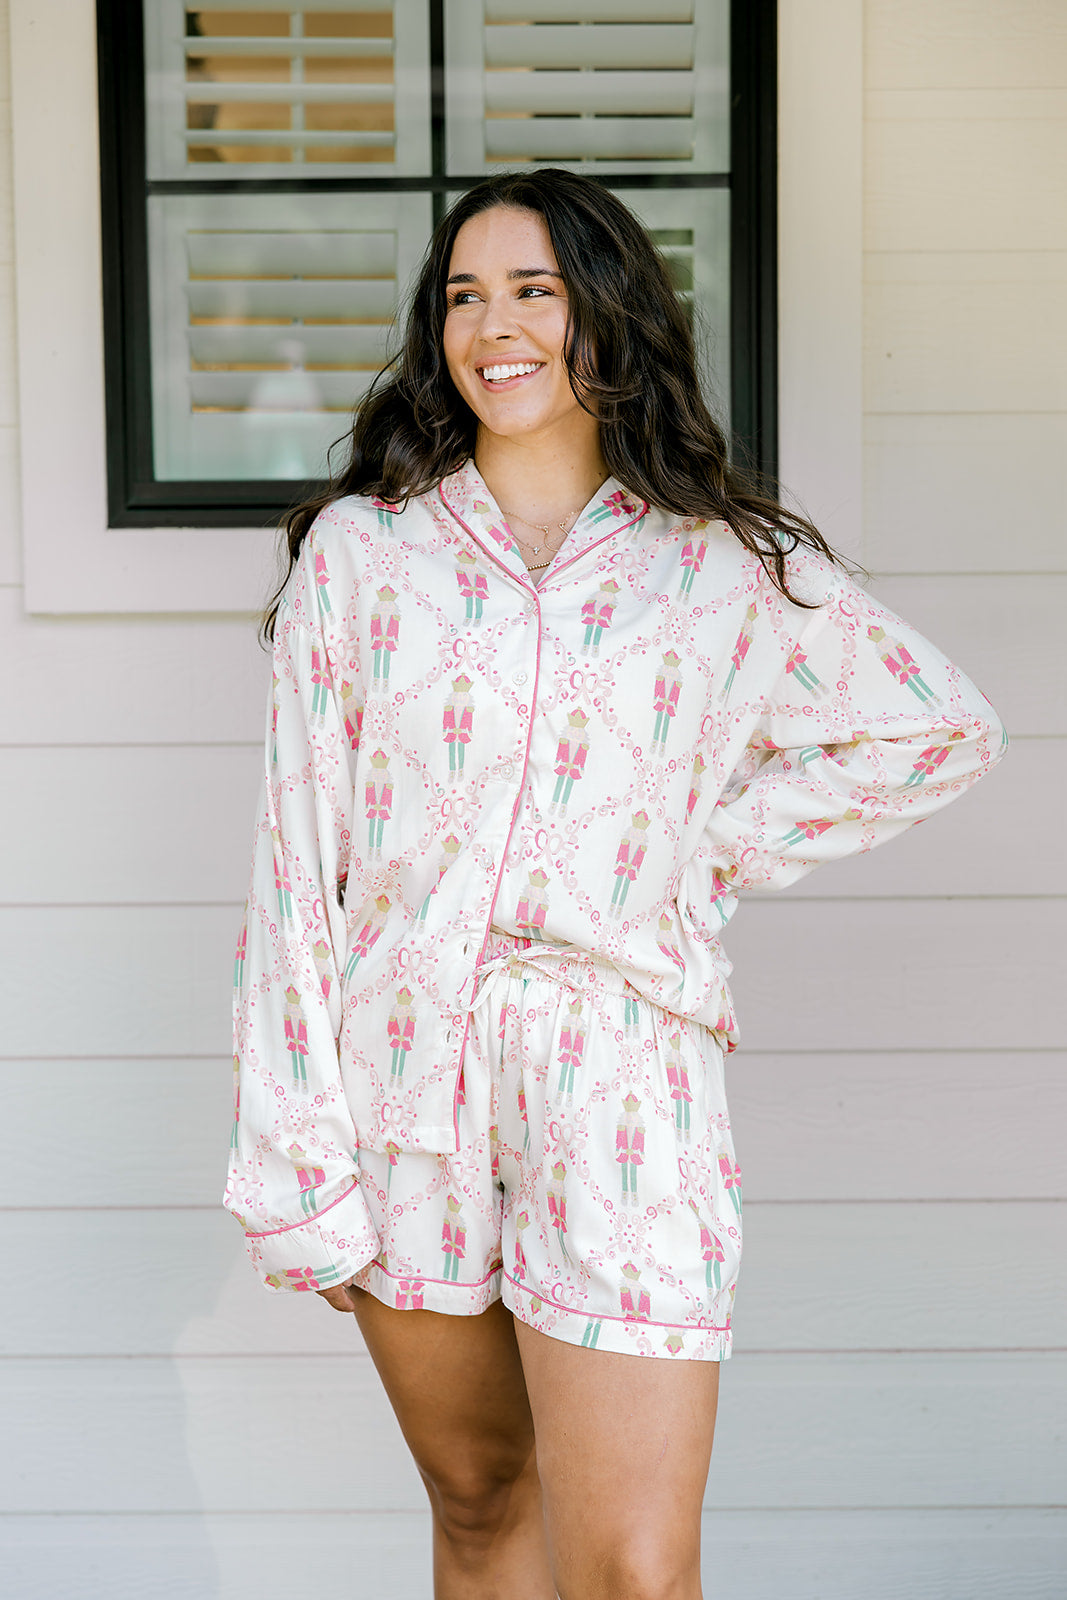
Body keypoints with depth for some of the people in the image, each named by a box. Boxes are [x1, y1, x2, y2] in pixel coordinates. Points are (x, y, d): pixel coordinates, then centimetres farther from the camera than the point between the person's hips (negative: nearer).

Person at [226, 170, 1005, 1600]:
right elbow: (298, 854, 2)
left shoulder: (729, 570, 3)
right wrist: (295, 1159, -3)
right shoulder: (359, 547, 4)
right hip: (400, 1072, 2)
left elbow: (943, 729, 16)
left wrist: (719, 852, 6)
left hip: (616, 1084, -1)